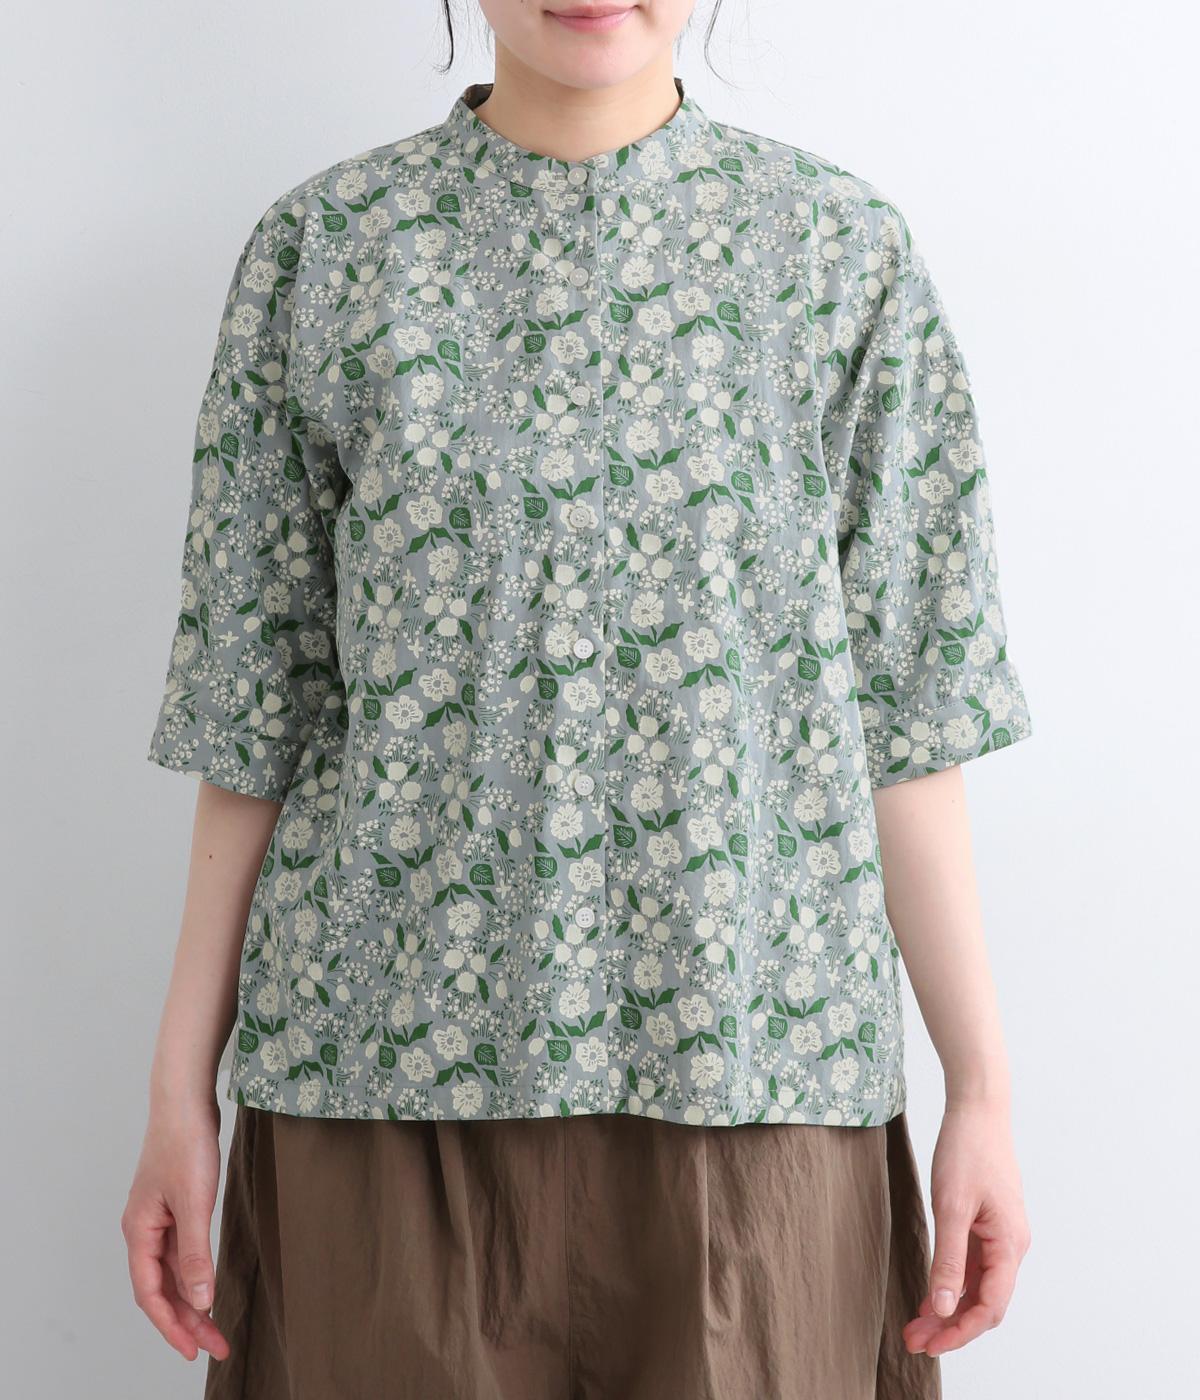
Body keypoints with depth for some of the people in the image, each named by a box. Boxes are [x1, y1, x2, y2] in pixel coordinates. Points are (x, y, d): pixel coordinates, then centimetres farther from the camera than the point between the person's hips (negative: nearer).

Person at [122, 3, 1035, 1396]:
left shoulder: (843, 248, 5)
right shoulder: (324, 246, 4)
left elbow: (907, 709, 3)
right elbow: (252, 700, 5)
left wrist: (981, 1085, 0)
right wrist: (181, 1087, 4)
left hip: (741, 1066, 0)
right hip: (387, 1066, 0)